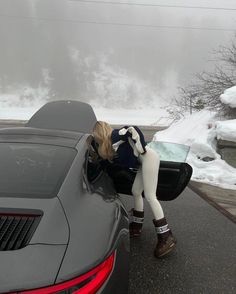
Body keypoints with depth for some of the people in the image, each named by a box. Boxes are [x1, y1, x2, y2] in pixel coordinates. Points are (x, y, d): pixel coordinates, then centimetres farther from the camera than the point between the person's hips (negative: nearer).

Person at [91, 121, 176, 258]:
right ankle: (137, 226, 27)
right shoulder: (112, 144, 17)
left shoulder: (115, 134, -8)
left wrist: (141, 149, -17)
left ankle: (166, 237, -7)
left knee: (150, 196, -11)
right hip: (144, 161, 10)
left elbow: (134, 130, -19)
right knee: (136, 192, 13)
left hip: (149, 157, -10)